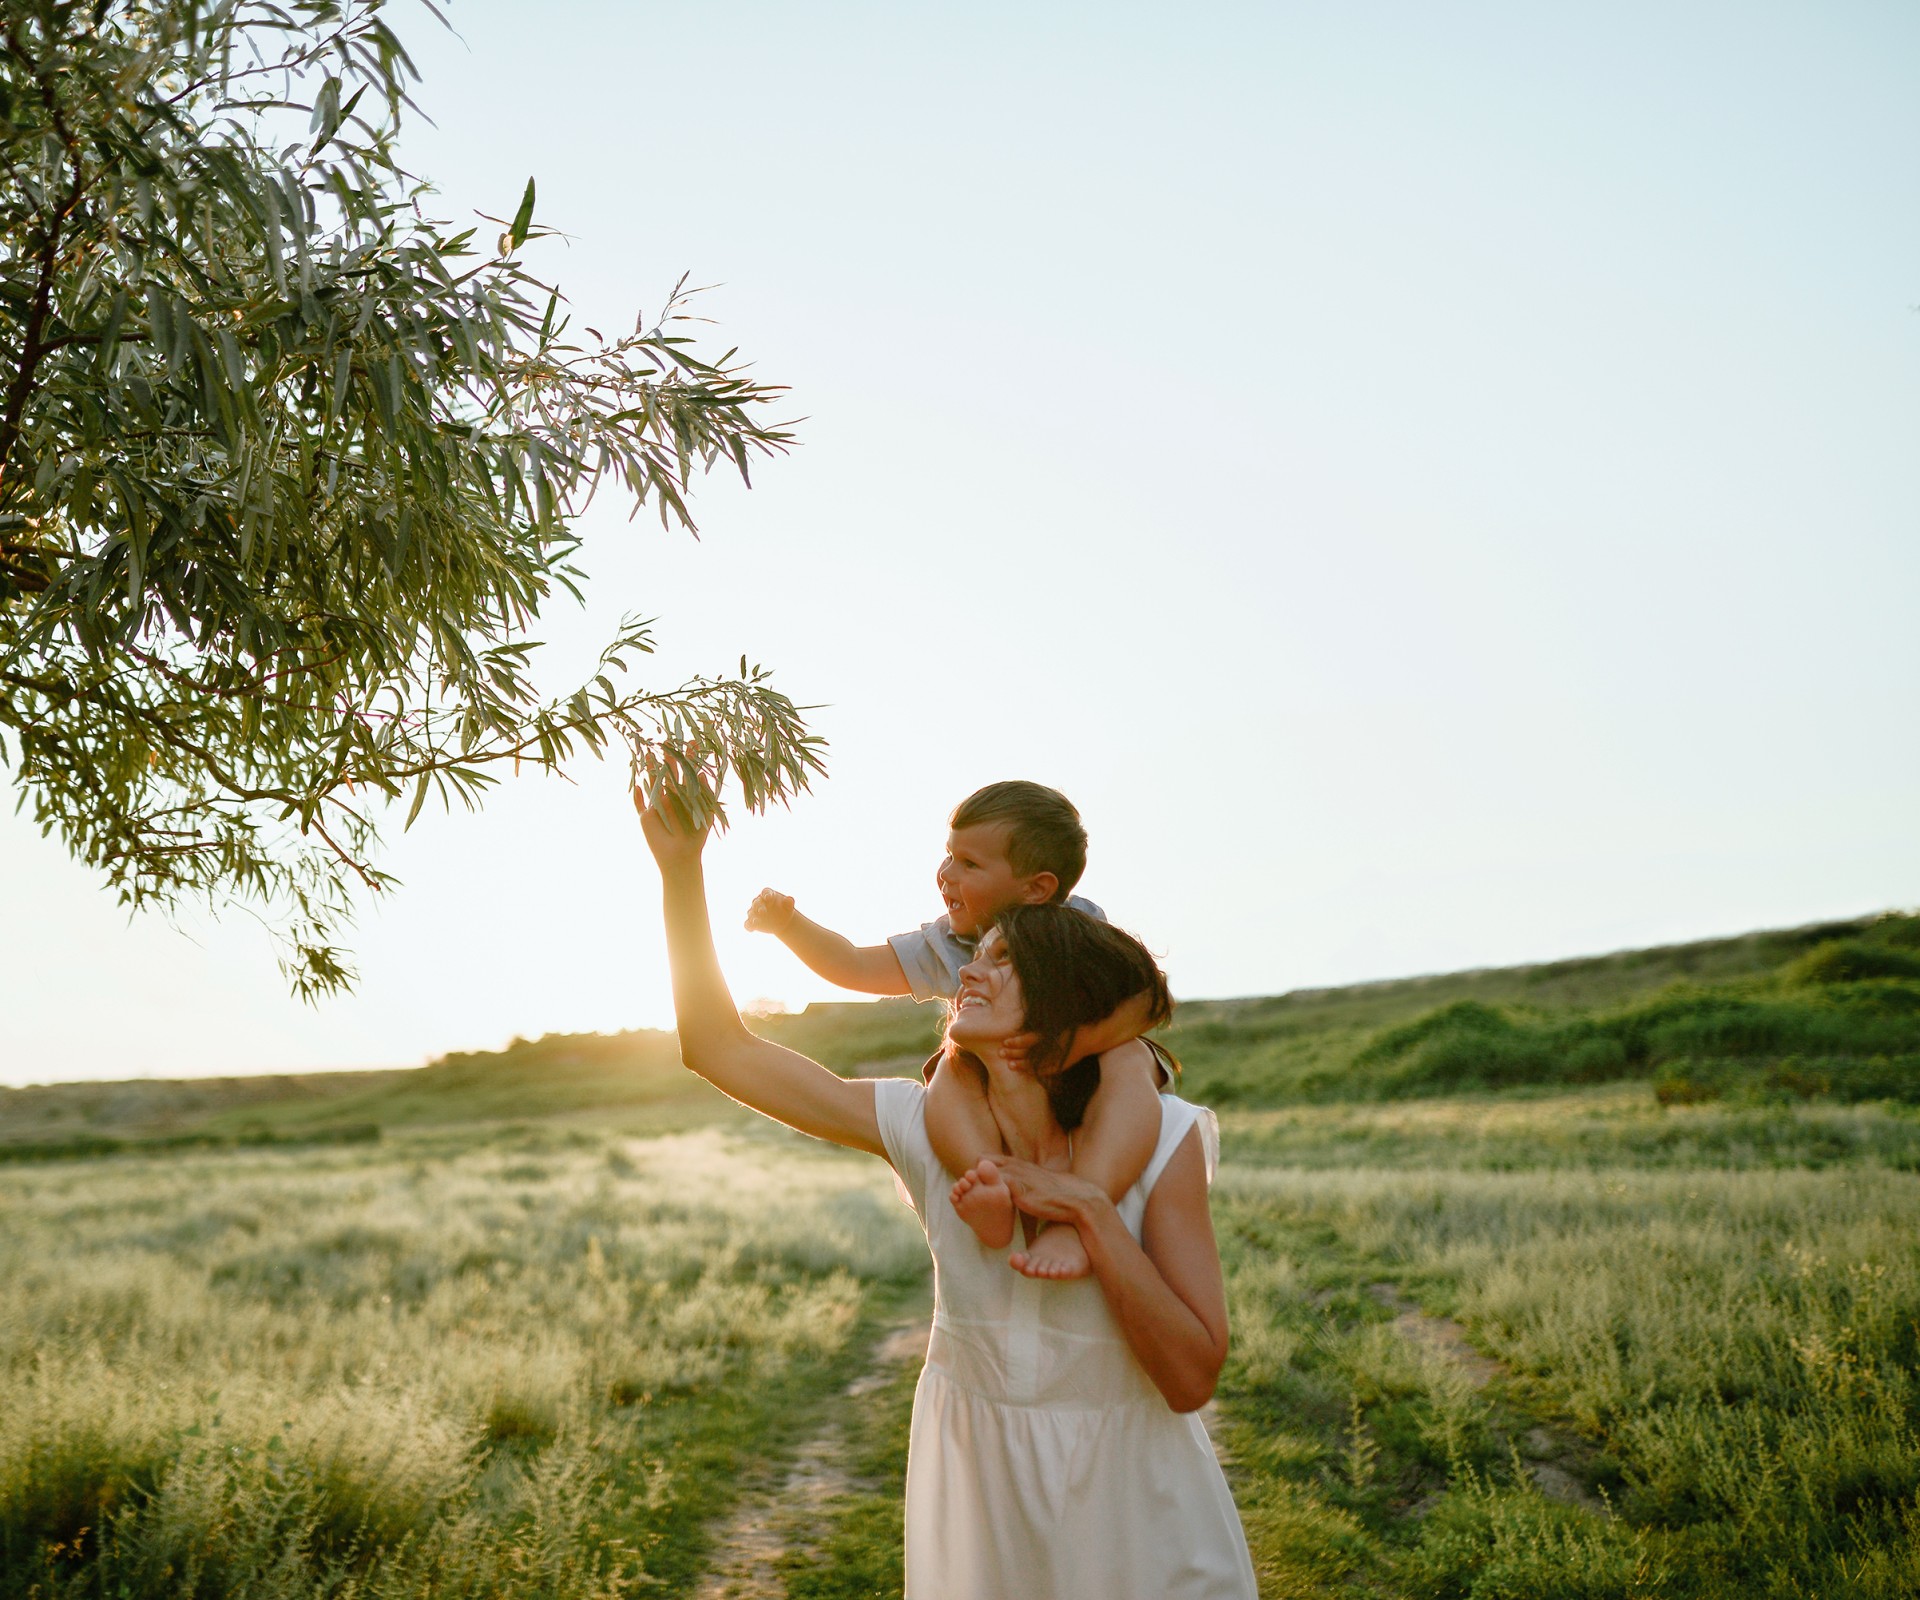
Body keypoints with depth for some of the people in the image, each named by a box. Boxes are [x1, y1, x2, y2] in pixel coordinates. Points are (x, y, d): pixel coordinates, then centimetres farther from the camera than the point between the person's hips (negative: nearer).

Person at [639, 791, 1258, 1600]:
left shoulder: (1160, 1138, -18)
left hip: (1128, 1492, -2)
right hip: (976, 1476, 2)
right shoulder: (923, 1126, -12)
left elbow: (1190, 1378, -21)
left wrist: (1089, 1211, -30)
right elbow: (720, 1046, -11)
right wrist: (680, 866, -17)